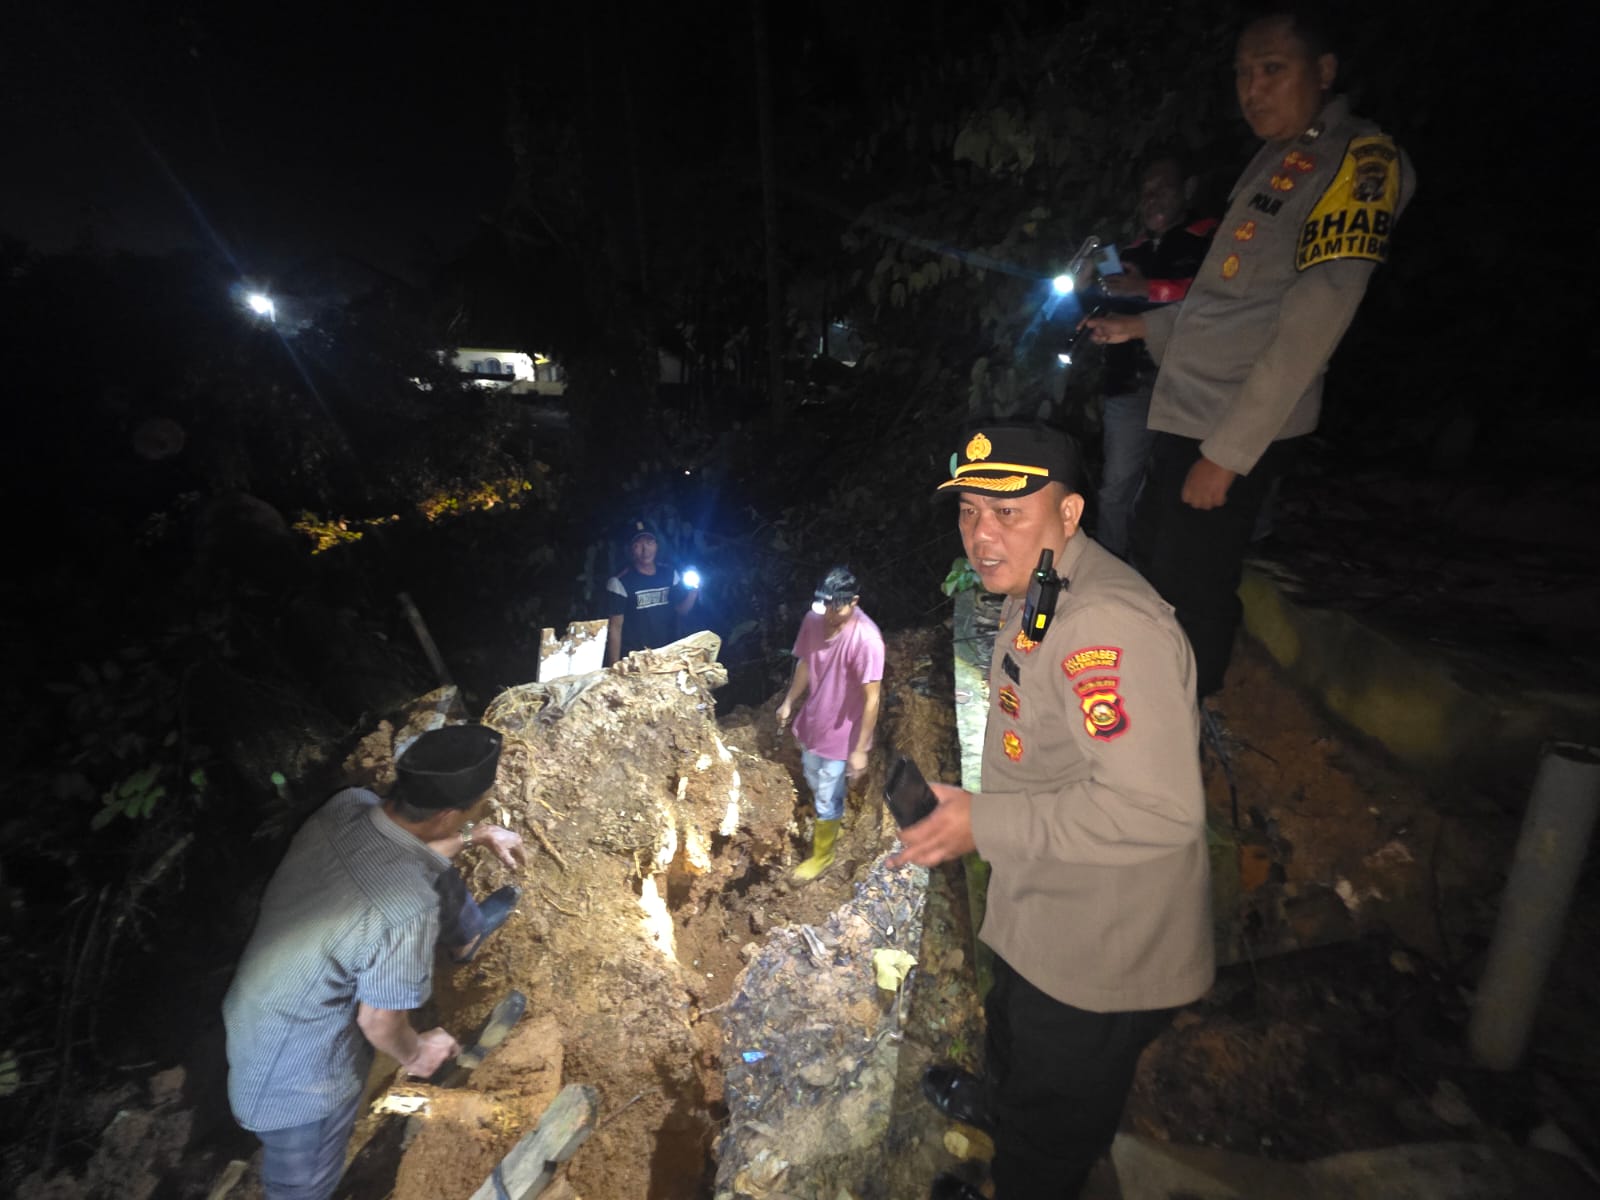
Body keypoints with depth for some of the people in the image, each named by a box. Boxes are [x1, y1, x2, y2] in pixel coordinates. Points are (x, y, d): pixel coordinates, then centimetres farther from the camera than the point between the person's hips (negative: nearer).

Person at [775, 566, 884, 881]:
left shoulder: (866, 639, -31)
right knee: (815, 784, 27)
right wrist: (788, 702, 14)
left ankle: (822, 854, 38)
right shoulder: (813, 620, -11)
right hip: (813, 723, 6)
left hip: (842, 734, -6)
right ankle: (831, 825, 56)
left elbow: (871, 698, -24)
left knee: (827, 799, 12)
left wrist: (860, 749, -21)